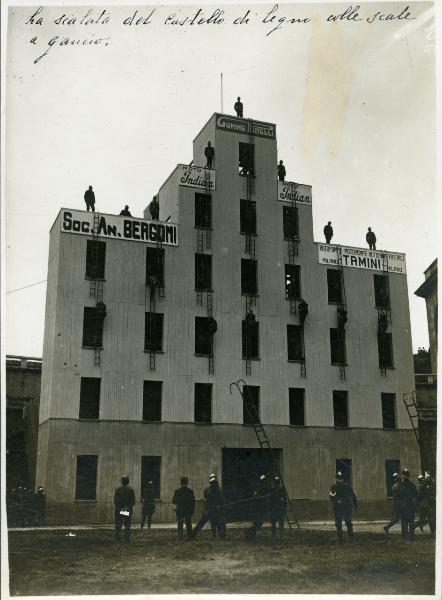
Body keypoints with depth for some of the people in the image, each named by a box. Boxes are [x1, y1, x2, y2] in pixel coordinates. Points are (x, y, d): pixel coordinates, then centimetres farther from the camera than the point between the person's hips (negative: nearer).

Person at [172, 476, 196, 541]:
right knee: (188, 524, 10)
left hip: (179, 511, -1)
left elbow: (173, 501, 0)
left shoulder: (177, 491, -7)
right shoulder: (190, 491, -4)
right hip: (188, 511, 1)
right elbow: (193, 502, -1)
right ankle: (189, 537, 7)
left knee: (180, 525, 7)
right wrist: (192, 510, 8)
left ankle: (180, 537, 2)